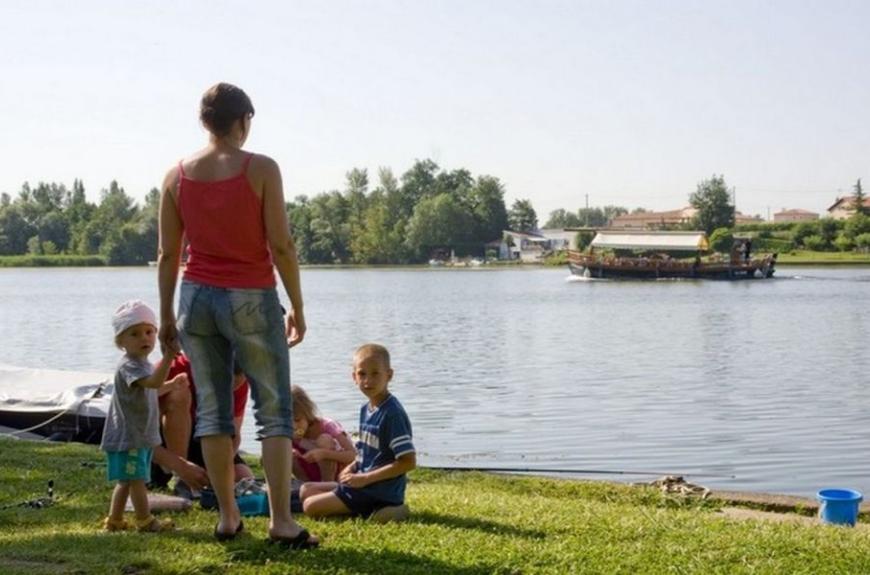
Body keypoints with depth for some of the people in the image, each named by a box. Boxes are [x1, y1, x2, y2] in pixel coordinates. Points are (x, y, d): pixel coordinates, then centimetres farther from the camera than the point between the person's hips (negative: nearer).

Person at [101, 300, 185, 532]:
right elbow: (153, 382, -38)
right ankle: (145, 520, 2)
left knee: (127, 480, 16)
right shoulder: (129, 366, -19)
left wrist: (172, 384, 25)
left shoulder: (142, 364, 15)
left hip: (141, 435, 11)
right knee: (137, 479, -4)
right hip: (127, 437, -11)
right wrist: (168, 356, -49)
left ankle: (114, 520, 23)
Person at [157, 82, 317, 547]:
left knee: (212, 408, 10)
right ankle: (281, 521, -2)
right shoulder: (261, 169, -8)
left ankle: (228, 517, 12)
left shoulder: (178, 174, 3)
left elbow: (168, 253, 4)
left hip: (196, 297, 4)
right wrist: (297, 307, -2)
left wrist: (166, 316, 11)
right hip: (251, 298, -4)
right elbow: (281, 245, -11)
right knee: (274, 410, 3)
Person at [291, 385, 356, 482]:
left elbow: (353, 455, -31)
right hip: (315, 475, 4)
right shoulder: (293, 434, -9)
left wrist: (323, 453, -44)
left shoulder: (327, 426, -23)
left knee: (324, 439, -30)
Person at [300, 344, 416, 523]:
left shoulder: (392, 414, -19)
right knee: (306, 490, 16)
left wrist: (365, 478, -19)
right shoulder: (366, 409, 9)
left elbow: (408, 462, -22)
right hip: (364, 484, 9)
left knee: (311, 506, -12)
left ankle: (372, 512, -9)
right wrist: (352, 467, 1)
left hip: (381, 492, -9)